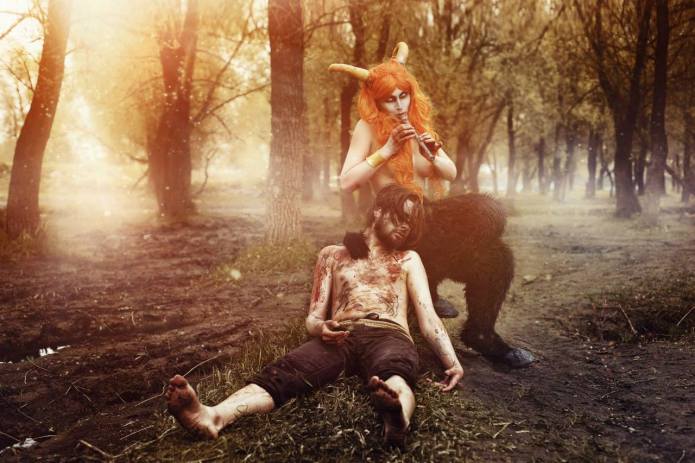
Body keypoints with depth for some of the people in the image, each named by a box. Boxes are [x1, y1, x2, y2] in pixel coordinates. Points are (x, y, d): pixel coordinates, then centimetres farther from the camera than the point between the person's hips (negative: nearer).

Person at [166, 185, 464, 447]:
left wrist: (451, 360, -3)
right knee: (284, 371, -32)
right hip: (339, 337, 1)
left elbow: (428, 317, 16)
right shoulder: (333, 255, 27)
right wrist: (322, 328, -7)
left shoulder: (408, 260, 28)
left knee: (395, 374, -40)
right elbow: (313, 318, 19)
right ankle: (213, 417, -58)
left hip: (389, 336, 0)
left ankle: (397, 419, -74)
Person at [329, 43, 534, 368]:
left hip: (427, 218, 6)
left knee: (496, 256, -17)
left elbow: (451, 174, 13)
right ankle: (426, 289, -10)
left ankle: (481, 333, 1)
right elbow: (346, 183, -13)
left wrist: (433, 156, -9)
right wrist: (387, 150, -18)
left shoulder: (418, 126, 15)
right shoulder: (368, 128, -2)